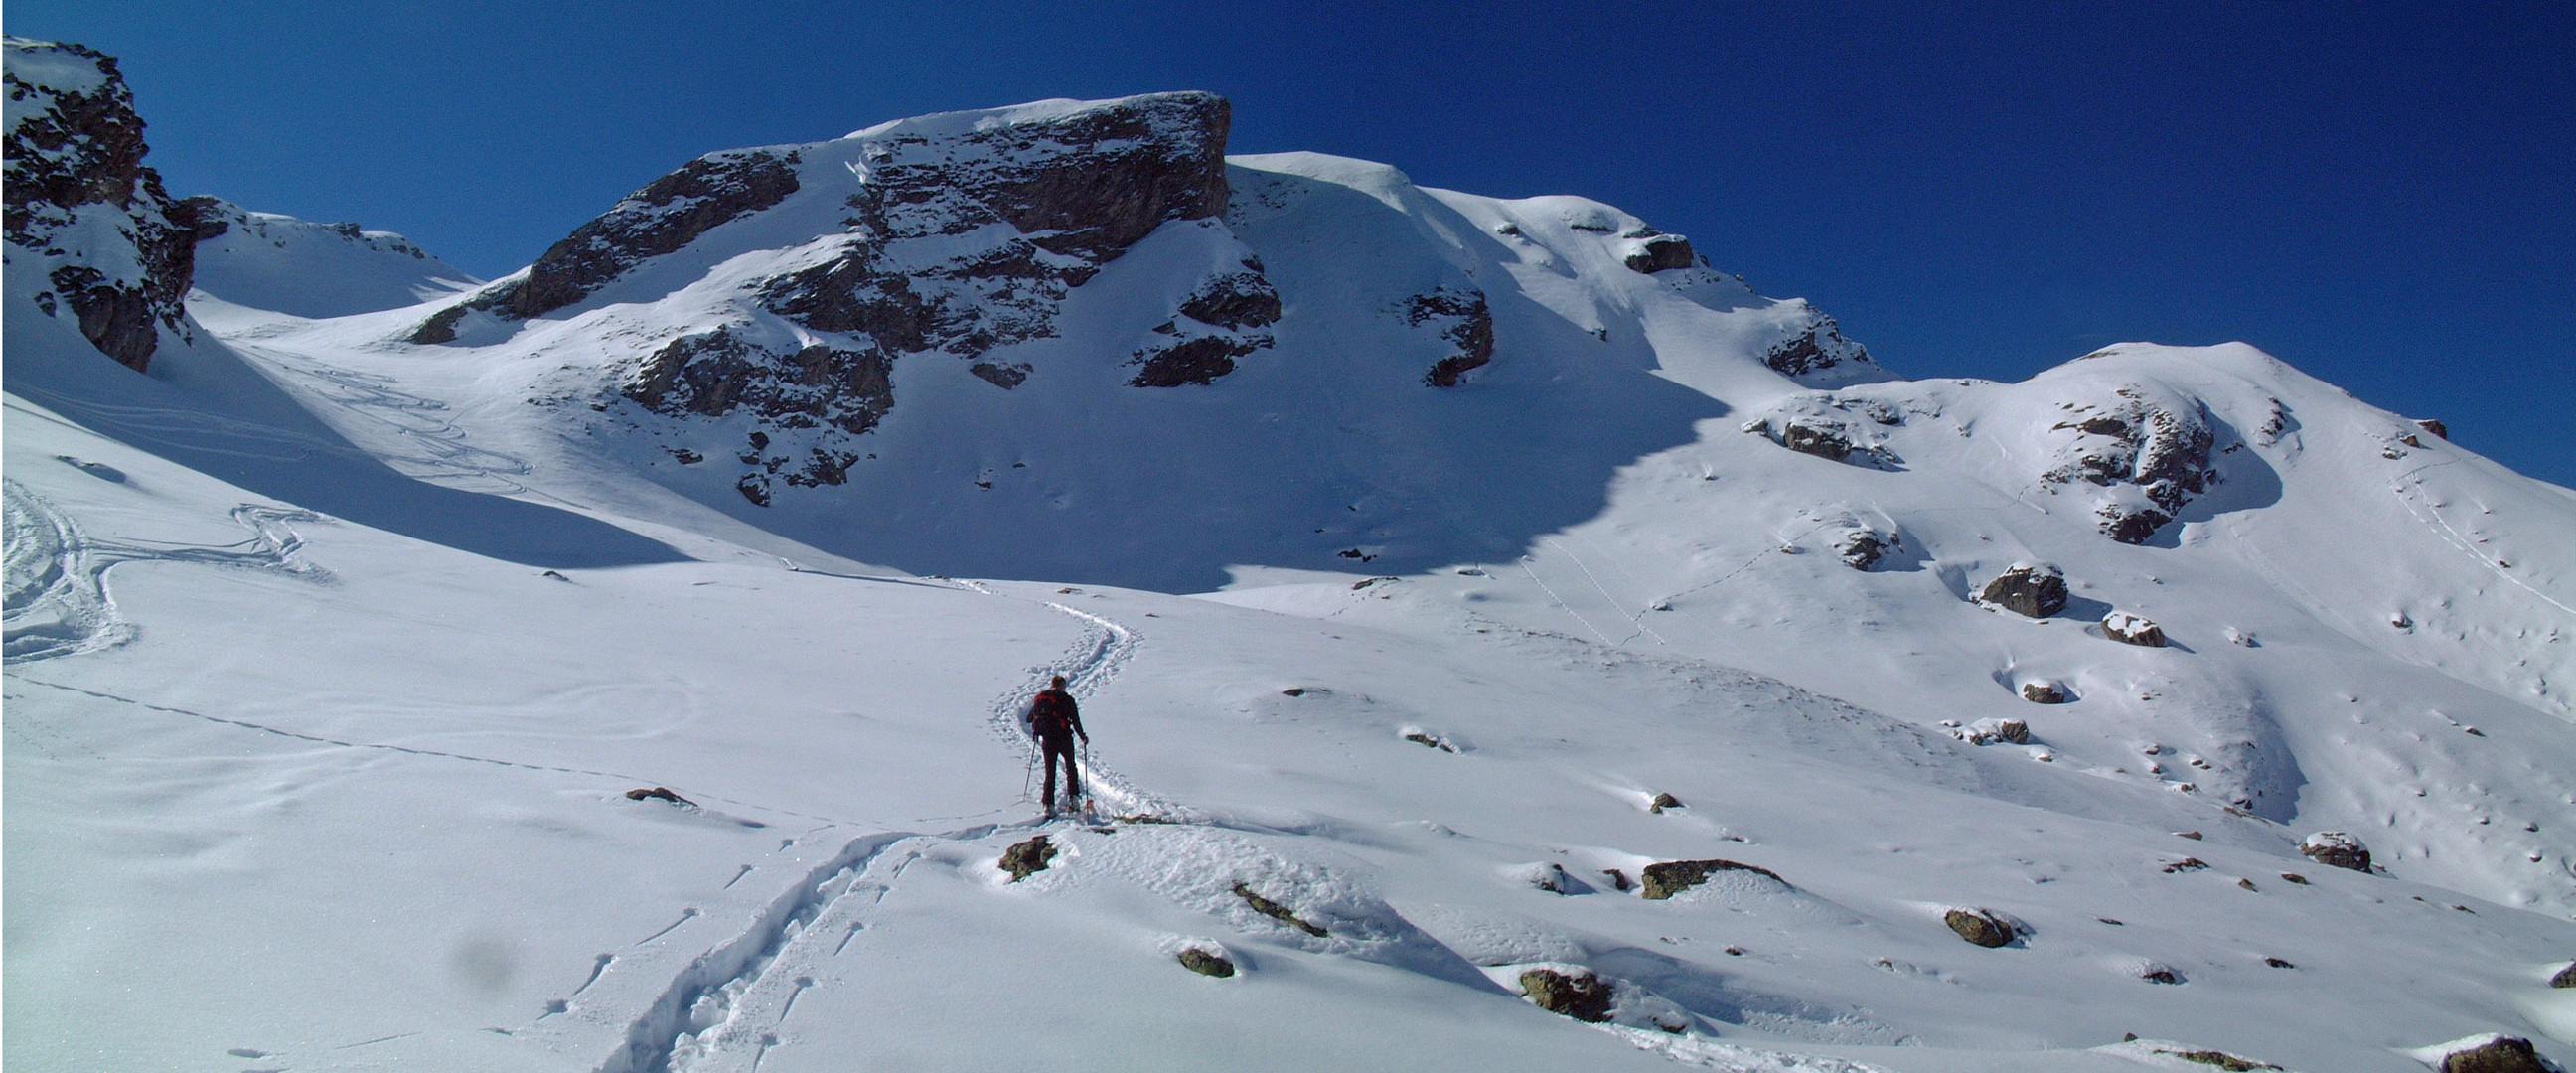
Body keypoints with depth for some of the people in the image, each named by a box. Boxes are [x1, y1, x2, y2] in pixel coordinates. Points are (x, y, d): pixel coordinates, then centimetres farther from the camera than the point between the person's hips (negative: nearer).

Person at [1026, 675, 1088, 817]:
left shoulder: (1040, 698, 7)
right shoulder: (1066, 699, -5)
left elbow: (1030, 718, 13)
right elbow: (1075, 721, -7)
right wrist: (1083, 736, 6)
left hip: (1047, 741, 3)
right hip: (1064, 738, -3)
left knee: (1050, 772, 10)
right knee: (1070, 768, 17)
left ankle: (1048, 805, 0)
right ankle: (1073, 798, 7)